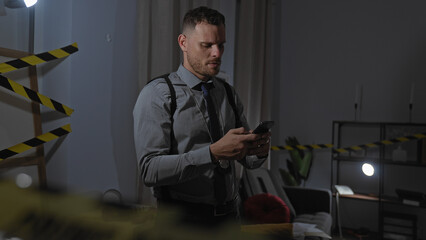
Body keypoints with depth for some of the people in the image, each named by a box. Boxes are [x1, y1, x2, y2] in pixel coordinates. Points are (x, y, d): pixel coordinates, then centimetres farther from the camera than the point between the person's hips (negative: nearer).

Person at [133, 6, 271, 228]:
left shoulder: (228, 93, 5)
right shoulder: (156, 95, -12)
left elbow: (248, 160, 9)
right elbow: (150, 169, -22)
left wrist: (259, 150, -14)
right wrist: (213, 153, -31)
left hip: (228, 214, 5)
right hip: (183, 218, -5)